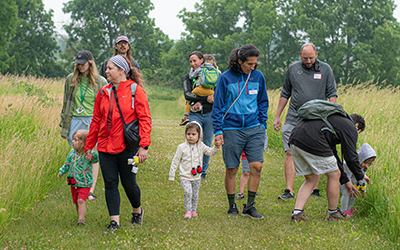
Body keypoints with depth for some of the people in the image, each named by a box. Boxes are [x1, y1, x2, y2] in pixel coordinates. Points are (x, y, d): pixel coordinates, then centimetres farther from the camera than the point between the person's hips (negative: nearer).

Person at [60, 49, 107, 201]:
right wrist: (64, 125, 11)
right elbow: (66, 103, 13)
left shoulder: (100, 82, 0)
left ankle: (91, 191, -4)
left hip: (93, 121, -2)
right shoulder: (71, 79, 6)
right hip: (75, 121, 2)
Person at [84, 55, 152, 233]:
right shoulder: (103, 92, 10)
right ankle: (114, 221, 5)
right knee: (110, 183, 1)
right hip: (106, 146, 4)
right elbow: (96, 121, 15)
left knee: (128, 183, 4)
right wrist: (89, 146, 13)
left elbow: (145, 119, -8)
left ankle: (137, 210, 32)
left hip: (127, 146, -4)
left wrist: (143, 146, -15)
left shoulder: (135, 90, -5)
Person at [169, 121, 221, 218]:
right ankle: (188, 211, -6)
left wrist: (216, 147, -3)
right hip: (185, 176, -3)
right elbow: (175, 161, -3)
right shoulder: (182, 147, -8)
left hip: (196, 177, 4)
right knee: (188, 192, -20)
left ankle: (194, 210, 27)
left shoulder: (201, 146, 1)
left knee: (195, 194, 9)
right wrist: (171, 175, -2)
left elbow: (210, 152, 17)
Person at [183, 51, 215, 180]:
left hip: (209, 114, 0)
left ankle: (203, 171, 18)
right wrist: (206, 98, -18)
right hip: (195, 114, 0)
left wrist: (200, 102, -15)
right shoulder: (188, 77, 6)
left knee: (207, 144, 5)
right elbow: (187, 95, -9)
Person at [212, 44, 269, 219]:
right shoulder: (225, 78, -5)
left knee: (257, 166, -5)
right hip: (231, 130, -3)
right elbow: (218, 106, 0)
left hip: (254, 129, 3)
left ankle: (249, 207, 5)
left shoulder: (258, 76, 5)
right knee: (231, 170, 3)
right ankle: (232, 207, 18)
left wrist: (262, 125, 12)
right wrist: (218, 131, -4)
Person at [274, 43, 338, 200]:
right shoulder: (292, 69, 9)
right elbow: (285, 94, 16)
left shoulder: (325, 69, 5)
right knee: (290, 153, -8)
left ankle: (314, 189, 13)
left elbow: (332, 94, 5)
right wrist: (277, 116, 14)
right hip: (294, 118, 1)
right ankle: (289, 191, -7)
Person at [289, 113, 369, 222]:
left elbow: (333, 154, 40)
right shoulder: (350, 128, 11)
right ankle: (333, 213, 24)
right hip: (311, 142, -9)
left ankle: (297, 212, 11)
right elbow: (351, 157, 4)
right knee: (334, 175, 12)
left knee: (311, 179, 23)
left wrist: (345, 181, 43)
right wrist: (361, 176, 24)